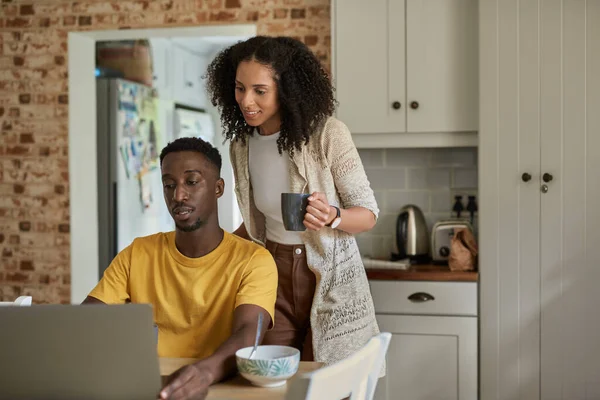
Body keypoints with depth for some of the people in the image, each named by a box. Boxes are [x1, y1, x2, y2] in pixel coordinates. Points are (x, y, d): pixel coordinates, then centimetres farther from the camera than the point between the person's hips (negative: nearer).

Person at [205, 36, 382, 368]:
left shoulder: (328, 135, -13)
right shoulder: (241, 144, 3)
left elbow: (369, 213, -8)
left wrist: (332, 217, -27)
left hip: (329, 279, -4)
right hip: (274, 276, 4)